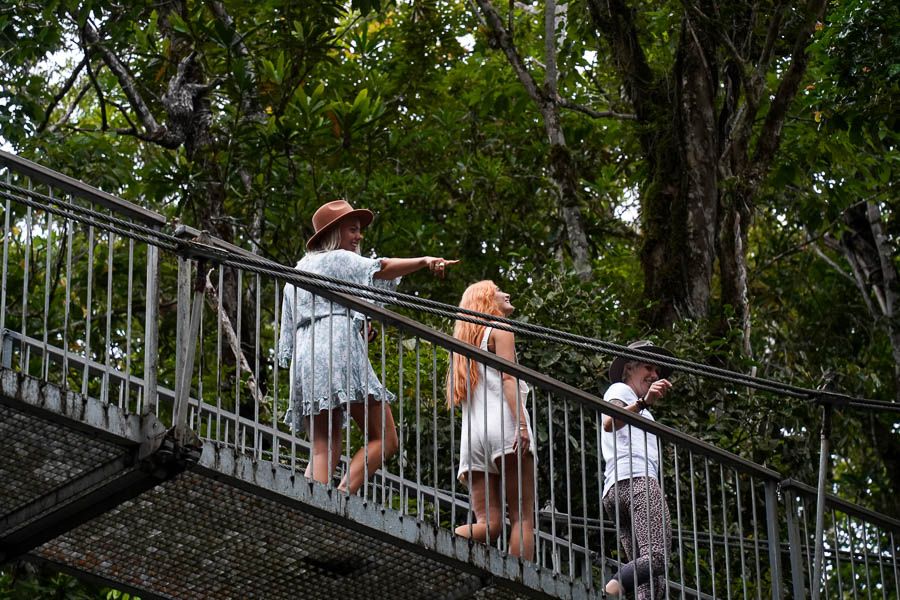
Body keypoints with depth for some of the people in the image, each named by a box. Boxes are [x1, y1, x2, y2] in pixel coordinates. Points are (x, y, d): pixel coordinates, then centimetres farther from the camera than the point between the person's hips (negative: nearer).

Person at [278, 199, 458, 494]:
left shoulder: (299, 270, 32)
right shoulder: (339, 259, 9)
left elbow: (288, 329, 30)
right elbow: (380, 269, -10)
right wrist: (423, 261, -19)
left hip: (303, 360, 8)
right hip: (339, 351, -8)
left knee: (323, 448, -1)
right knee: (384, 439, -9)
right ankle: (344, 495, -30)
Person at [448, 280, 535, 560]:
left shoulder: (467, 336, 32)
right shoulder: (500, 330, 10)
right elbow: (508, 377, -7)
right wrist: (522, 424, -19)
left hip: (473, 434, 7)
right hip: (502, 426, -7)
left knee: (488, 523, -3)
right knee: (523, 516, -11)